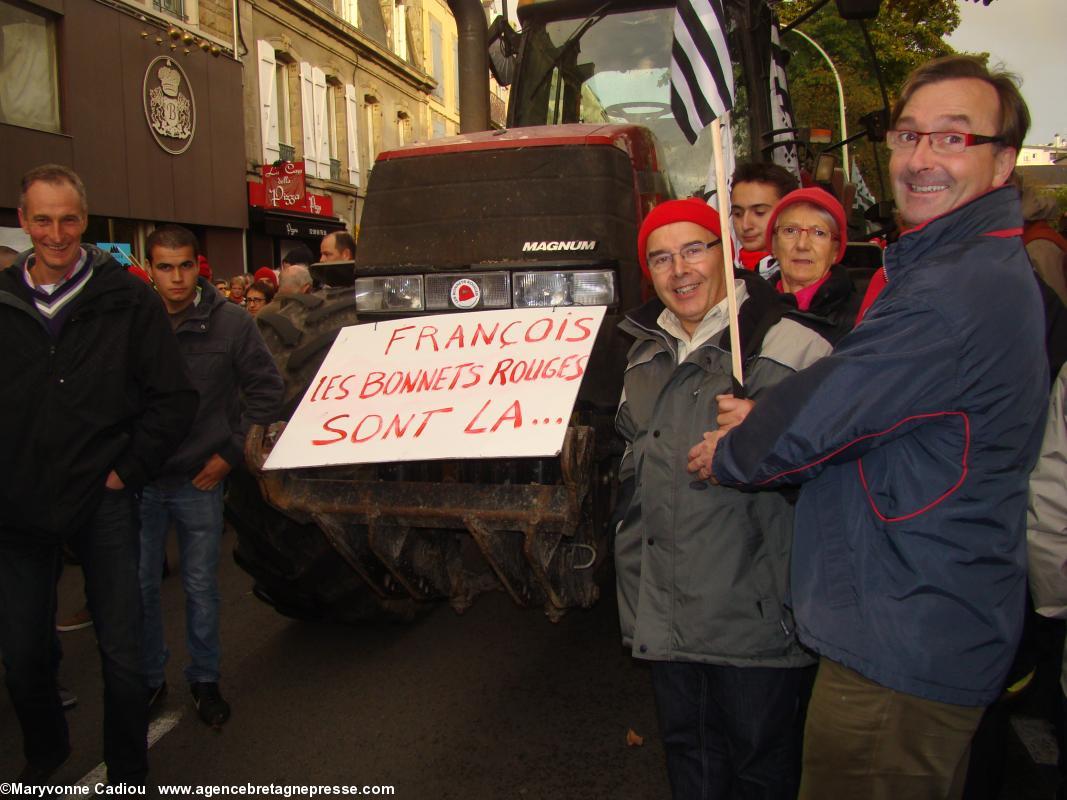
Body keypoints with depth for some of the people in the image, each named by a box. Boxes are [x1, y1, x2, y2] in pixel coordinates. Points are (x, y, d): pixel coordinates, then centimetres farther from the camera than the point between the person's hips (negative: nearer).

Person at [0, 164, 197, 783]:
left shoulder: (127, 299, -5)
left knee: (122, 654, 4)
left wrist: (125, 470, -7)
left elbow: (175, 399, -4)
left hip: (102, 501, -2)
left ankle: (128, 773, 26)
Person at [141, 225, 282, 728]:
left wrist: (232, 452, -5)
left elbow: (266, 389, -2)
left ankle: (204, 679, 29)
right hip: (139, 479, 1)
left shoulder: (231, 323, -7)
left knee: (200, 587, 11)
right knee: (139, 585, 11)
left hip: (199, 480, -1)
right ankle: (149, 678, 31)